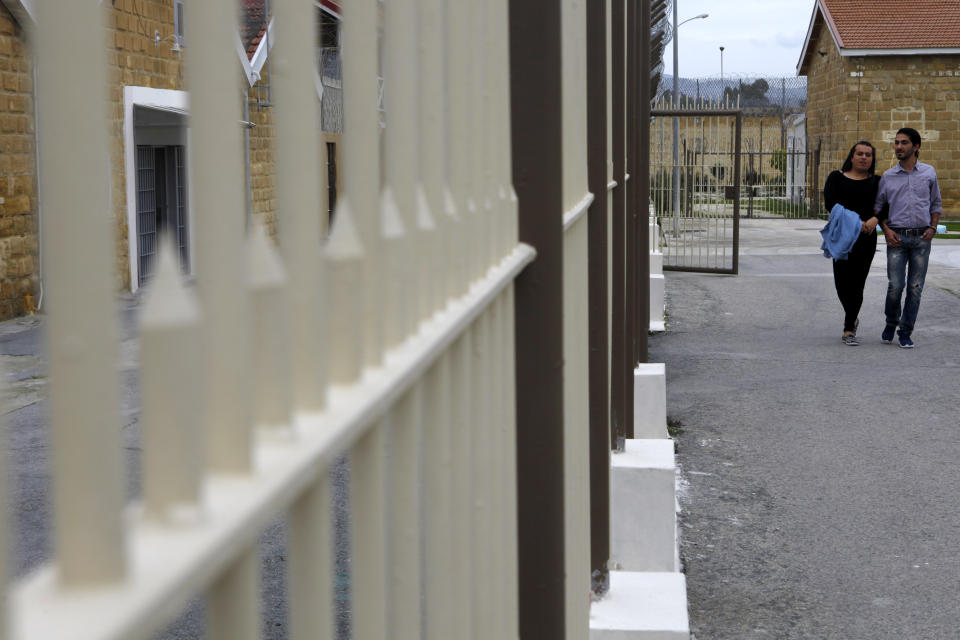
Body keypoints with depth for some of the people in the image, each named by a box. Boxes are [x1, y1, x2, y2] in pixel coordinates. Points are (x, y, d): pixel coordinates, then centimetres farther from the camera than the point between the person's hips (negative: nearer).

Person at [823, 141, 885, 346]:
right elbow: (830, 203, -6)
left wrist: (876, 219, -19)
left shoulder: (876, 182, 12)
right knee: (842, 281, -7)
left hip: (866, 237, 1)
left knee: (857, 282, -3)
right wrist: (852, 220, -18)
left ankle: (849, 330, 5)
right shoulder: (837, 178, 8)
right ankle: (852, 316, 21)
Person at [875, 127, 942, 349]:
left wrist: (932, 227, 0)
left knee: (915, 287, 0)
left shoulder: (928, 173, 8)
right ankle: (891, 323, 17)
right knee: (895, 285, -9)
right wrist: (886, 230, -4)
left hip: (921, 238, 1)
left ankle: (906, 332, 9)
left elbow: (936, 204, 16)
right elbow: (877, 206, 11)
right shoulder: (888, 176, 6)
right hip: (897, 237, -1)